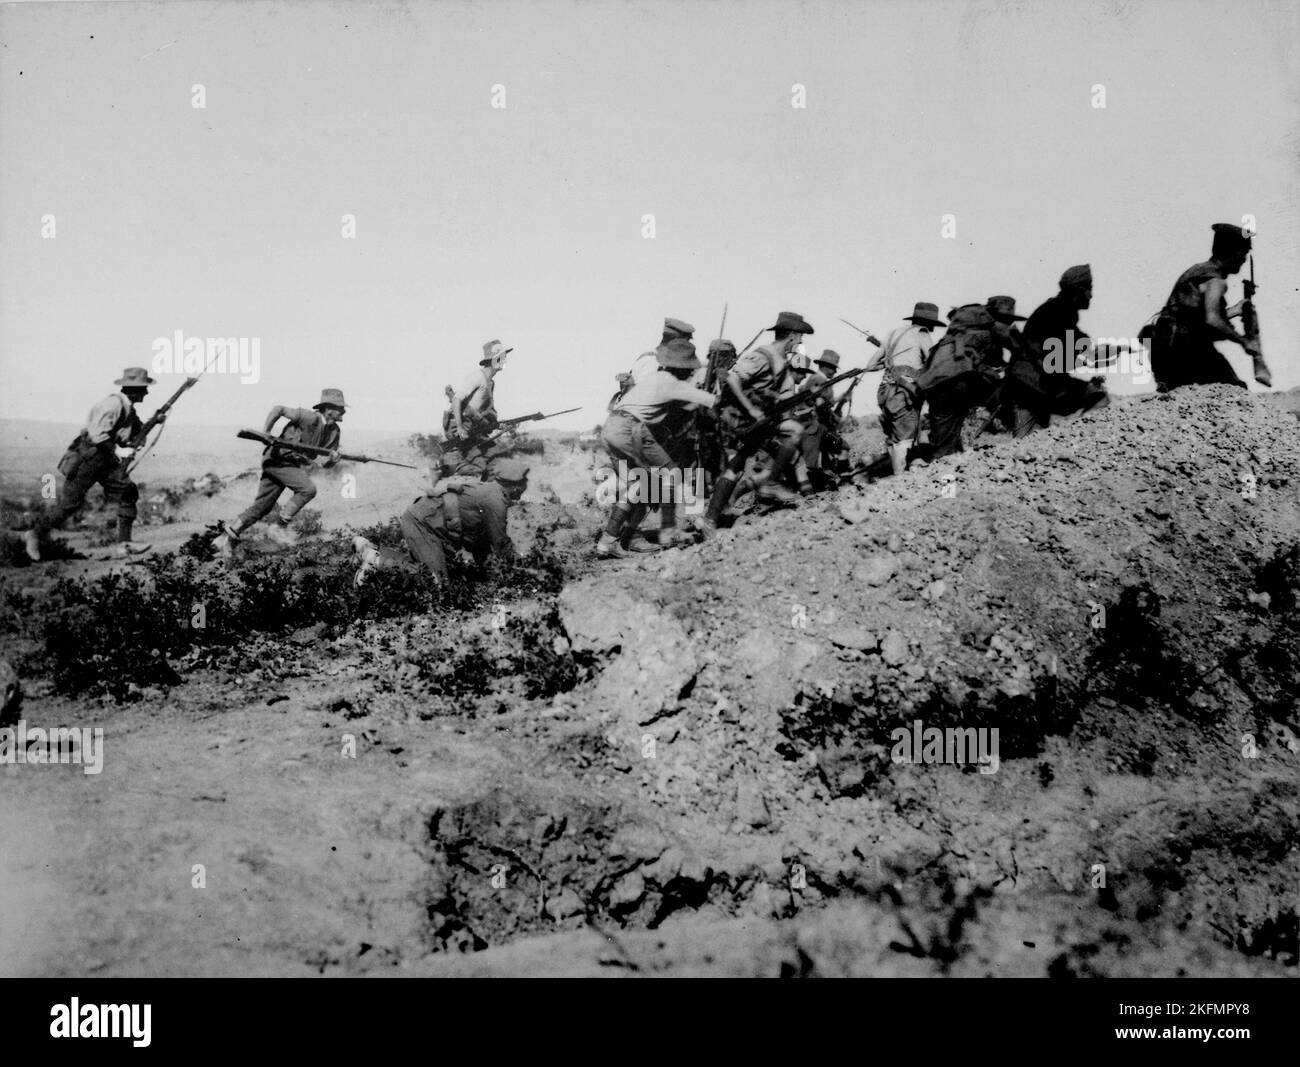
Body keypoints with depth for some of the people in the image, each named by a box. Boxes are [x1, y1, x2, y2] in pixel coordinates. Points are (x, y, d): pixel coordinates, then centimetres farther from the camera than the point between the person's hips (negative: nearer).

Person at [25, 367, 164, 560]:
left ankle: (123, 543, -1)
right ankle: (34, 535, 10)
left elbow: (135, 434, 19)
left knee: (126, 493, -2)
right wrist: (117, 451, -22)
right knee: (69, 502, -5)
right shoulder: (113, 404, -21)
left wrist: (153, 422, 6)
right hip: (87, 456, -9)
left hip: (106, 459, 9)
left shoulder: (128, 408, 9)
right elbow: (96, 435, -25)